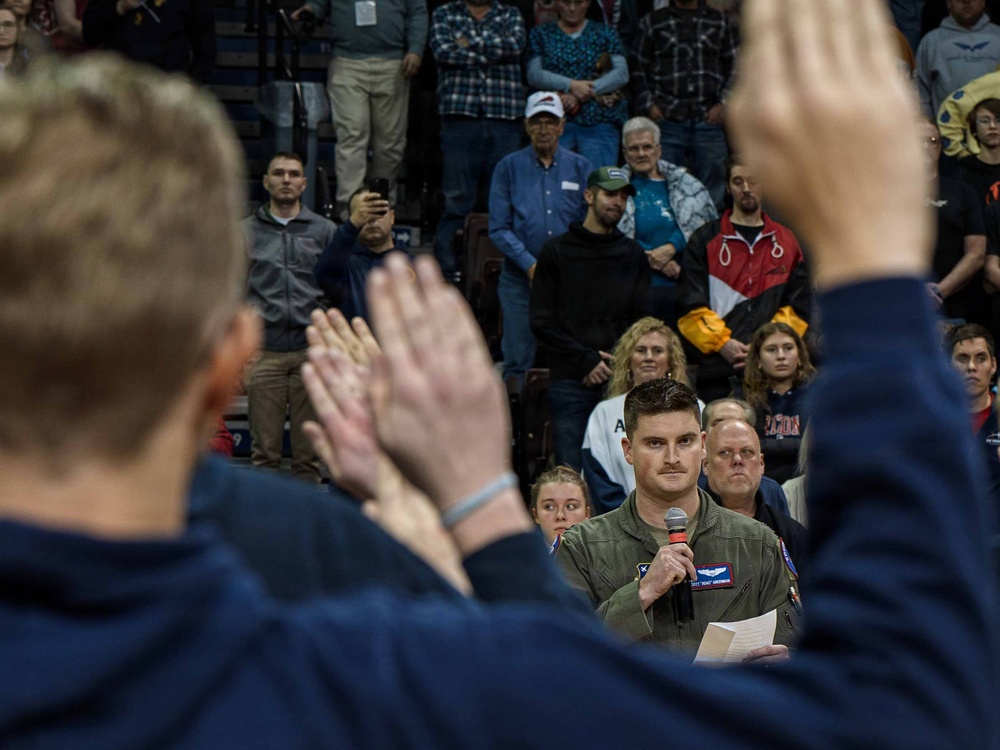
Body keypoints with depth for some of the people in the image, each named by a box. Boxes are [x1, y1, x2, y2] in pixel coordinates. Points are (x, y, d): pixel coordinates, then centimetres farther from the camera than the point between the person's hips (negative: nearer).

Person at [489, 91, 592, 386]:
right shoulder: (509, 167, 6)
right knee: (519, 362, -2)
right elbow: (499, 228, 1)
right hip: (520, 280, -1)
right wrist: (530, 264, -12)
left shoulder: (580, 168, 10)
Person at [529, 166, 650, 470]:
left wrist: (616, 362, -5)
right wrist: (586, 359, -7)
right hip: (570, 382, -2)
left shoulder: (633, 256, 14)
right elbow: (542, 322, 2)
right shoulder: (556, 251, 7)